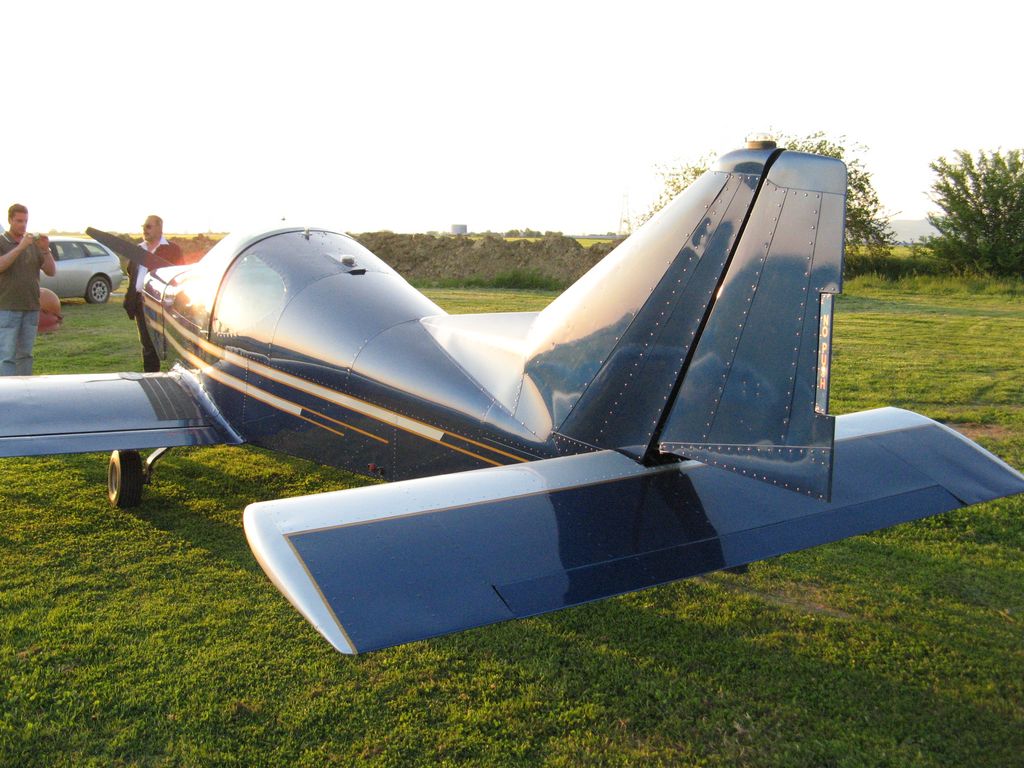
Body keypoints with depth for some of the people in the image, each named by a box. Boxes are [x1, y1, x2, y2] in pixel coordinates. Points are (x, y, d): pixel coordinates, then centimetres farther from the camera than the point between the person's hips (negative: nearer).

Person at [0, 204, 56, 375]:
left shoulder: (34, 245, 11)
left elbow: (51, 271, 4)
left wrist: (46, 250, -12)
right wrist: (20, 247, -25)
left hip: (31, 308, 4)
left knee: (25, 354, 9)